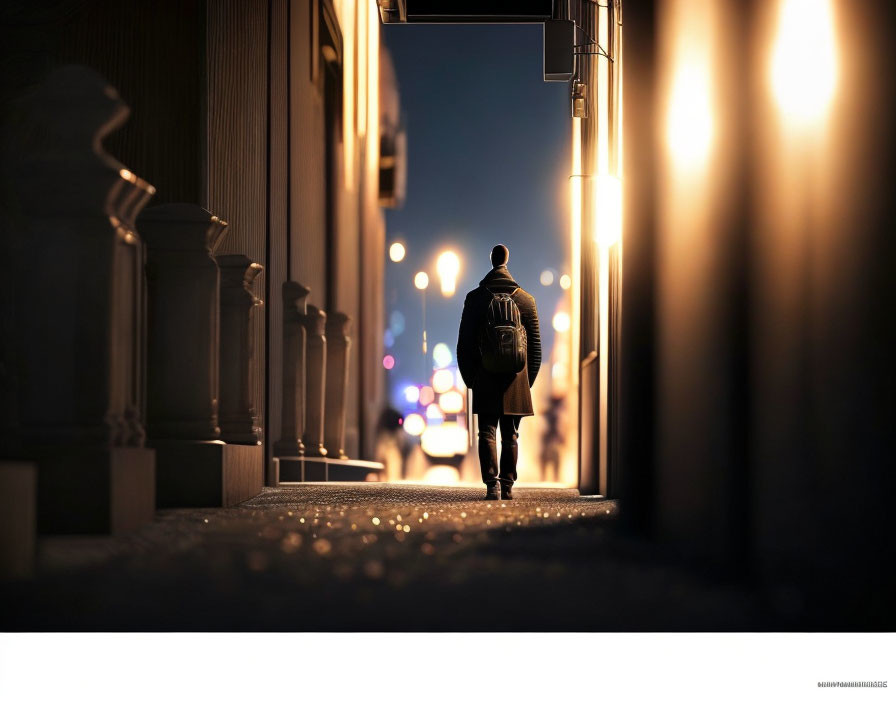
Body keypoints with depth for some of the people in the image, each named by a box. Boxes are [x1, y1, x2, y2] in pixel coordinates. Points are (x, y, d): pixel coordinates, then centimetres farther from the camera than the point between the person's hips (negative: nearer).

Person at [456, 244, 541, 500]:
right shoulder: (526, 299, 3)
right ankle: (508, 486, 10)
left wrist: (469, 378, 9)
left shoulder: (475, 297, -1)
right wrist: (528, 380, 14)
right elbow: (535, 344, 6)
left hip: (485, 379, -1)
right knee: (510, 436, 9)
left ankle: (491, 483, -14)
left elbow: (464, 342, 1)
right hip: (516, 382, 1)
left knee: (487, 433, 1)